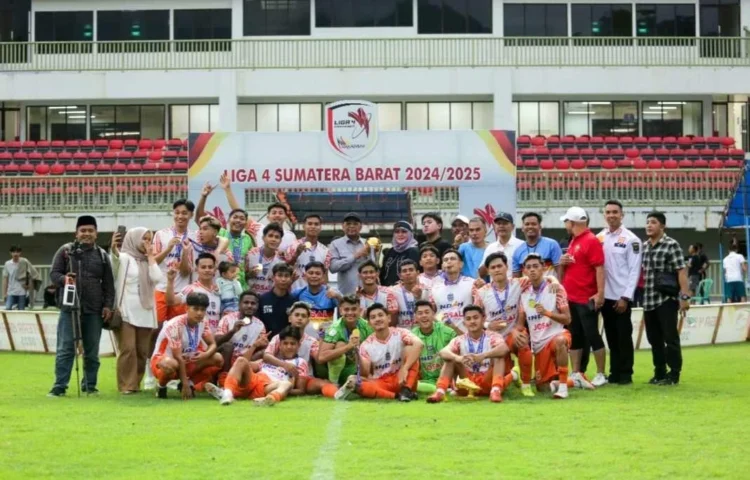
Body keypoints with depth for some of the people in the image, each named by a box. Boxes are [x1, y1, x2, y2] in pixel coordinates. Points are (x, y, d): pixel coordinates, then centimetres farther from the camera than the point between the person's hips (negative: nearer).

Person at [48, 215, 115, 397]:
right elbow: (53, 273, 2)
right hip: (69, 308, -2)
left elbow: (108, 283, 12)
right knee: (65, 349, -4)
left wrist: (108, 305, 2)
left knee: (92, 351, 7)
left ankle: (89, 385, 16)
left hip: (94, 310, 2)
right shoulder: (65, 251, 5)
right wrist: (63, 279, -20)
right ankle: (60, 386, -1)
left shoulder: (102, 255, 11)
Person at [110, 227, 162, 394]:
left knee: (142, 350, 4)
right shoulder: (123, 258, 2)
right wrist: (113, 249, -44)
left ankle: (135, 384, 13)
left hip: (144, 312, 5)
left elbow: (157, 278, 1)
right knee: (128, 349, -11)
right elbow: (114, 259, -22)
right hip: (126, 311, -5)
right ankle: (126, 385, -7)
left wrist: (150, 256, 5)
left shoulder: (148, 261, 19)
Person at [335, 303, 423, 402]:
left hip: (401, 381, -1)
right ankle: (396, 395, -31)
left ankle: (406, 390, -25)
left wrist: (404, 368, -38)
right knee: (358, 384, -29)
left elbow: (418, 344, -27)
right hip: (381, 383, 1)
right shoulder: (366, 345, 1)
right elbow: (365, 374, -7)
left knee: (410, 347, -20)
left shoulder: (400, 333, -5)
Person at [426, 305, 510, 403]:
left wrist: (482, 356, -44)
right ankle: (440, 391, -30)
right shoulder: (459, 340, 3)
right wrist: (458, 358, -41)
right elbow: (443, 352, -18)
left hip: (488, 382, -2)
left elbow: (504, 349, -27)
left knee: (498, 354, -21)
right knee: (451, 358, -13)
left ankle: (496, 390, -39)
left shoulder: (492, 337, -3)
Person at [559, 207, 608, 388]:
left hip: (587, 299, -9)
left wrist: (600, 293, -23)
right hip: (570, 298, 9)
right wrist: (563, 262, 4)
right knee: (574, 337, 9)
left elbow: (599, 268, -16)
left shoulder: (591, 241, -11)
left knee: (592, 336, -3)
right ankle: (576, 374, 14)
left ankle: (601, 375, 4)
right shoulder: (573, 241, 15)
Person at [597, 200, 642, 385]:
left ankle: (626, 374, 7)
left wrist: (626, 296, -13)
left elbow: (634, 270, -8)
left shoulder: (630, 240, -5)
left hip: (621, 296, -4)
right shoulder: (598, 238, 8)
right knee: (611, 336, 9)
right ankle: (614, 372, 15)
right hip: (605, 296, 4)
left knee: (624, 336, 0)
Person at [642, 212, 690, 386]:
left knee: (670, 338, -2)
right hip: (649, 300, 7)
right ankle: (659, 373, 21)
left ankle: (673, 374, 5)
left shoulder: (671, 245, -7)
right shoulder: (644, 246, 12)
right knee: (654, 339, 11)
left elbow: (681, 271, -12)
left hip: (666, 299, -7)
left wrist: (684, 296, -19)